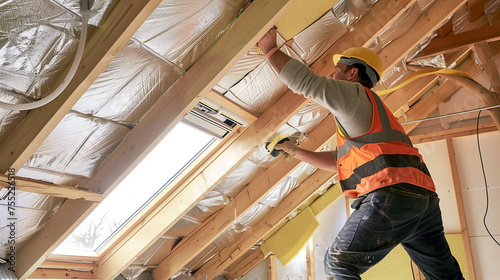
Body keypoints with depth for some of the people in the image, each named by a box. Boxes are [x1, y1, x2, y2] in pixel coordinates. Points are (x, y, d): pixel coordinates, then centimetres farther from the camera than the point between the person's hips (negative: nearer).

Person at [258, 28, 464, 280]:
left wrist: (270, 49, 8)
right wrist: (294, 151, 37)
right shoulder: (365, 116, 34)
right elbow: (338, 161, 35)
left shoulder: (355, 93, 6)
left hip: (390, 195, -10)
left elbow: (304, 81, -5)